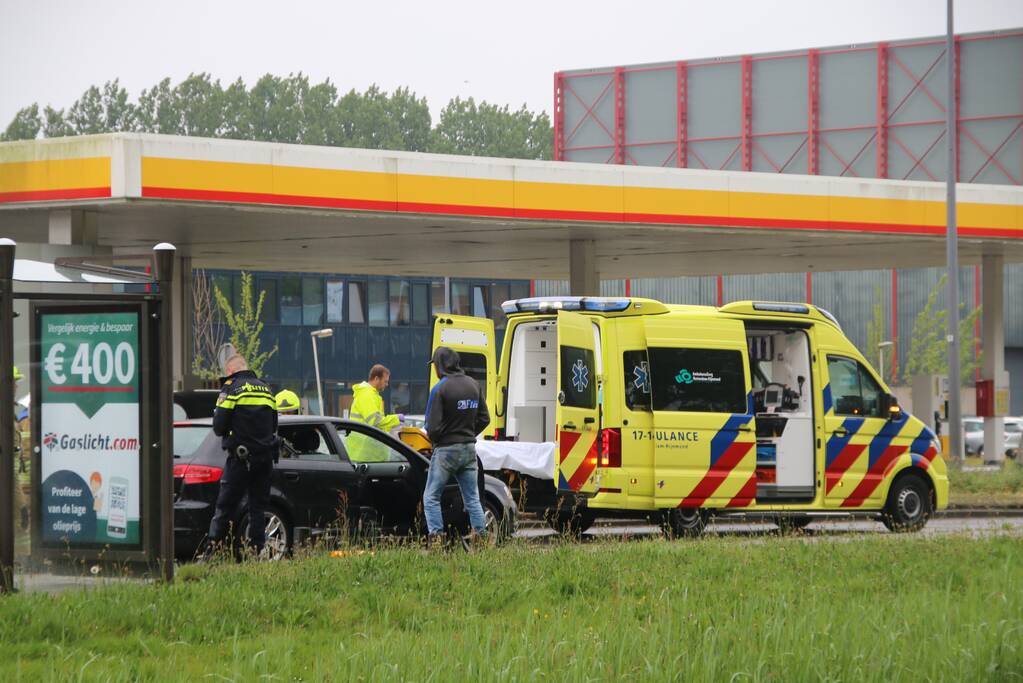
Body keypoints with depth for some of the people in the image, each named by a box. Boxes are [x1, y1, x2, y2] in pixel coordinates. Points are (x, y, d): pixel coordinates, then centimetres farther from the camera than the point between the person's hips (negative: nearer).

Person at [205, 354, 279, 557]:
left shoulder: (231, 388, -5)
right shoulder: (266, 389, 16)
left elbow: (219, 426, -9)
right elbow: (273, 425, 21)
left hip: (241, 457, -6)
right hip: (265, 455, 6)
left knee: (225, 505, -4)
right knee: (258, 506, 9)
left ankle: (213, 547, -8)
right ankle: (257, 550, 4)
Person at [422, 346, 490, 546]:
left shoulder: (440, 389, -15)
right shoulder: (473, 385, 6)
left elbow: (433, 426, -17)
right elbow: (484, 419, 12)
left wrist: (435, 439, 4)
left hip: (446, 449, -6)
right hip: (469, 450, 6)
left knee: (431, 497, 3)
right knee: (472, 499, 10)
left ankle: (436, 537, -7)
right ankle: (481, 537, 3)